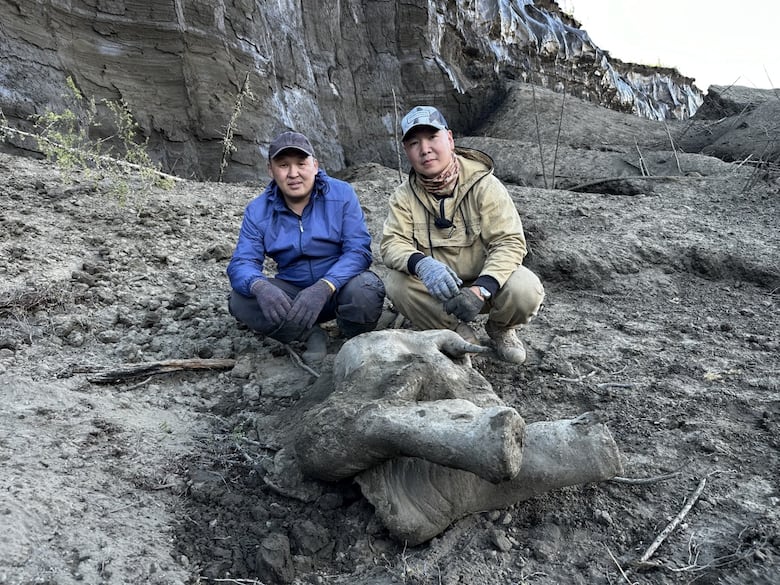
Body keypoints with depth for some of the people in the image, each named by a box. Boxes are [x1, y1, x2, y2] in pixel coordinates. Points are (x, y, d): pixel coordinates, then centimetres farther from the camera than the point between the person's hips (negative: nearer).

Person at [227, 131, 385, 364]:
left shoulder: (342, 194, -11)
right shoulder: (257, 211, -4)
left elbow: (358, 250, -19)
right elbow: (242, 263, -12)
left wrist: (324, 288, -38)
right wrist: (260, 287, -38)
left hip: (340, 286, -2)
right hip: (292, 291, 3)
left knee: (364, 289, -36)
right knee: (240, 302, -23)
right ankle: (311, 335, -7)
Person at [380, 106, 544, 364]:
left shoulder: (483, 185, -15)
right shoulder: (404, 196, -7)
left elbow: (509, 242, -21)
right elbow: (392, 244, -16)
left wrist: (481, 288, -38)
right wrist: (421, 264, -41)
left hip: (486, 280, -2)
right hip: (438, 288, 2)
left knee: (525, 290, -31)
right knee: (396, 282, -27)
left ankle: (500, 329, 6)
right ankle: (461, 335, -5)